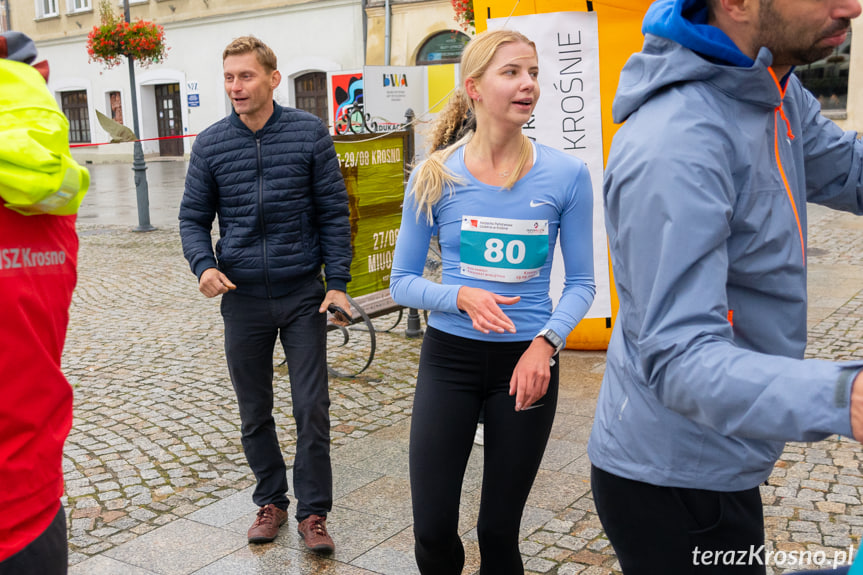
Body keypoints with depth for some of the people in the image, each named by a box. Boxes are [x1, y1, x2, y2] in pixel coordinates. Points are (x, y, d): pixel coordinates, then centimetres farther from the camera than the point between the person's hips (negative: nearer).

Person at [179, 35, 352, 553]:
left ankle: (313, 511, 17)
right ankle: (271, 501, 31)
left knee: (312, 408, 1)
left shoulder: (310, 133, -3)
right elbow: (193, 218, 8)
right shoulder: (210, 144, 3)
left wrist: (338, 282, -6)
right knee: (255, 413, 13)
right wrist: (204, 265, -11)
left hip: (303, 296, -2)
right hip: (243, 299, 2)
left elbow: (334, 213, -1)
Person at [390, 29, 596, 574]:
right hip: (450, 358, 1)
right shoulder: (434, 176, -5)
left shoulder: (566, 174, -6)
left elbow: (582, 283, 1)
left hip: (527, 362, 0)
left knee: (500, 530, 11)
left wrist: (545, 342, -16)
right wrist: (461, 296, -19)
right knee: (433, 530, 4)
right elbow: (402, 282, 0)